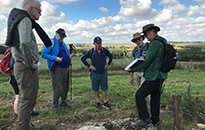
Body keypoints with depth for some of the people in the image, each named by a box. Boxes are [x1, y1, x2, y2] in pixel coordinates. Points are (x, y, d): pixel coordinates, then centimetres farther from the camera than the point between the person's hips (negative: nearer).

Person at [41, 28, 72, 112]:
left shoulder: (63, 43, 17)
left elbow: (67, 51, 31)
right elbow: (43, 54, -11)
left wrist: (69, 55, 6)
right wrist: (55, 58, -22)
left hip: (65, 68, 8)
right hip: (57, 69, -8)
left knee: (65, 86, 14)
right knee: (57, 87, -5)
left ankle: (63, 102, 31)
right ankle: (55, 105, 11)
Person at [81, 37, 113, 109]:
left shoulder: (105, 50, 1)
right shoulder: (91, 52, -5)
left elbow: (111, 56, 18)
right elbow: (83, 59, 2)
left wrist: (108, 64, 6)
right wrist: (89, 66, -4)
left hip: (103, 73, 1)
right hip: (95, 73, -1)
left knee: (104, 89, 5)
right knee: (95, 89, 9)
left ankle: (105, 103, 17)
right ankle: (97, 102, 26)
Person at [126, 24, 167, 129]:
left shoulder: (155, 43, -17)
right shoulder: (162, 42, 15)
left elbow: (147, 62, -20)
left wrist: (132, 70, -12)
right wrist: (144, 58, 11)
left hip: (154, 76, -10)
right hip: (160, 75, 10)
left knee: (139, 95, -4)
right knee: (155, 97, 15)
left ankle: (145, 119, 3)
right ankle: (155, 120, 26)